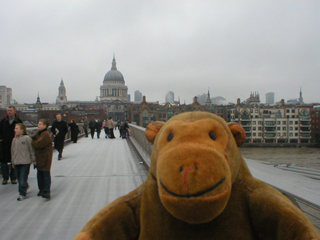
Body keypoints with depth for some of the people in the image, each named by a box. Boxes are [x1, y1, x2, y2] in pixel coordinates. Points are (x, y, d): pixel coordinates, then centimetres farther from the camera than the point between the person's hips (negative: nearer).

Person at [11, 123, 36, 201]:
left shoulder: (27, 138, -9)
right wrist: (13, 162, 17)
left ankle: (22, 194, 4)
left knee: (23, 179, -6)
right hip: (17, 163, 6)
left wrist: (34, 160, -2)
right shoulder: (14, 139, 8)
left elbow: (32, 150, -4)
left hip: (25, 162, -6)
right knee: (19, 178, 12)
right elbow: (13, 151, 16)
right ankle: (25, 187, 36)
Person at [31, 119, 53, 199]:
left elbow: (38, 144, -25)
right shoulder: (39, 133, 15)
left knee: (46, 174, -6)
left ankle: (46, 192, -6)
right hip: (39, 158, 10)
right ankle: (41, 189, 26)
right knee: (39, 174, 15)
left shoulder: (45, 135, -18)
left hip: (45, 158, -10)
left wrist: (31, 142, -9)